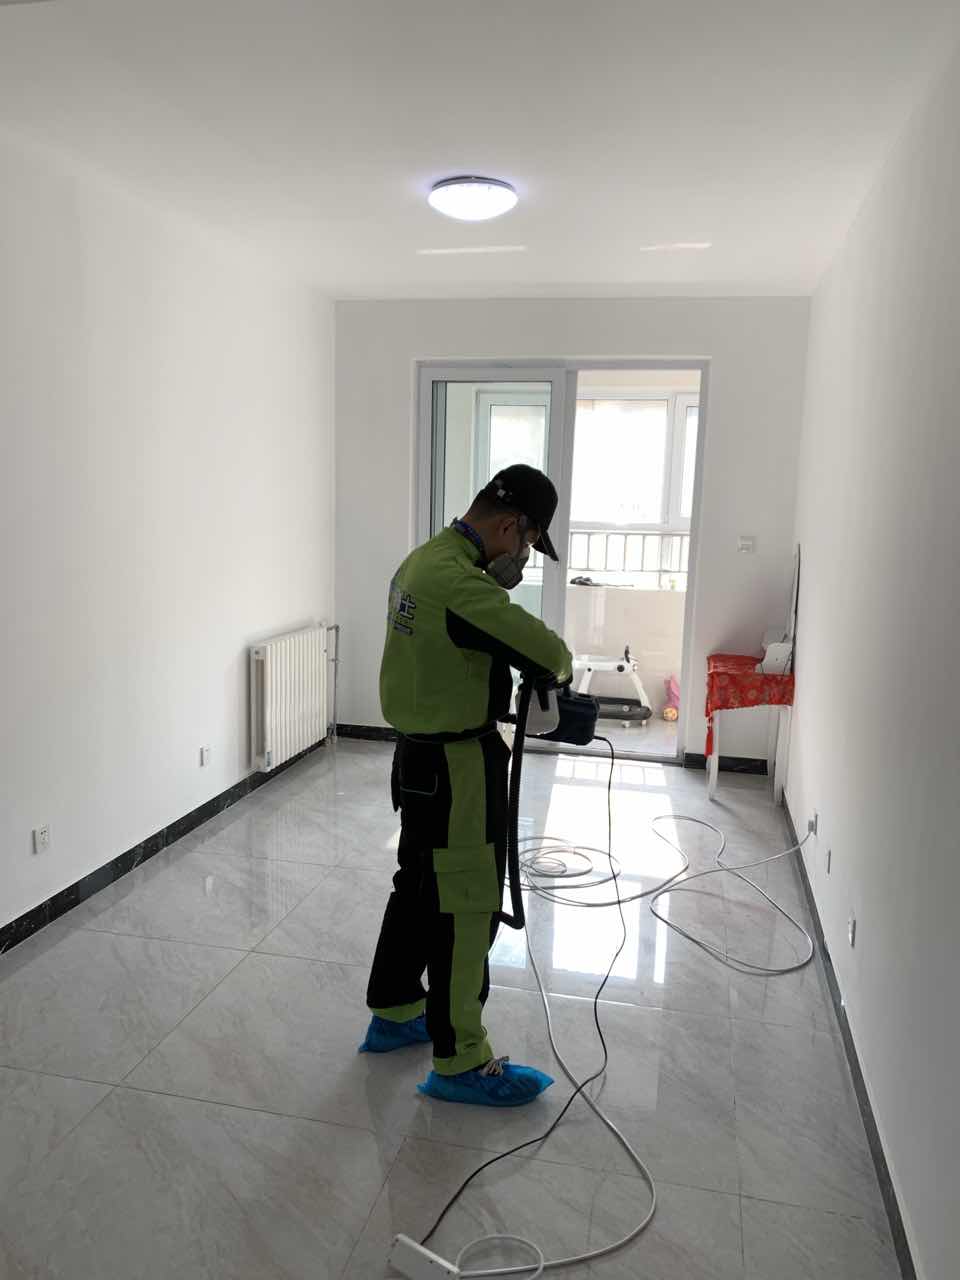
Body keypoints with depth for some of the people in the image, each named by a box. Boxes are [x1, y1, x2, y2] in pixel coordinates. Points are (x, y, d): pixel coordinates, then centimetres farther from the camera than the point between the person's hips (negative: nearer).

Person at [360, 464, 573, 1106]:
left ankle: (395, 1013, 40)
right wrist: (559, 665, -5)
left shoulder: (425, 560, 8)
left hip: (421, 757, 10)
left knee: (420, 886, 22)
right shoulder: (458, 583, -26)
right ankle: (460, 1062, 17)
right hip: (456, 769, -10)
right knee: (465, 907, 2)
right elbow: (547, 652, -27)